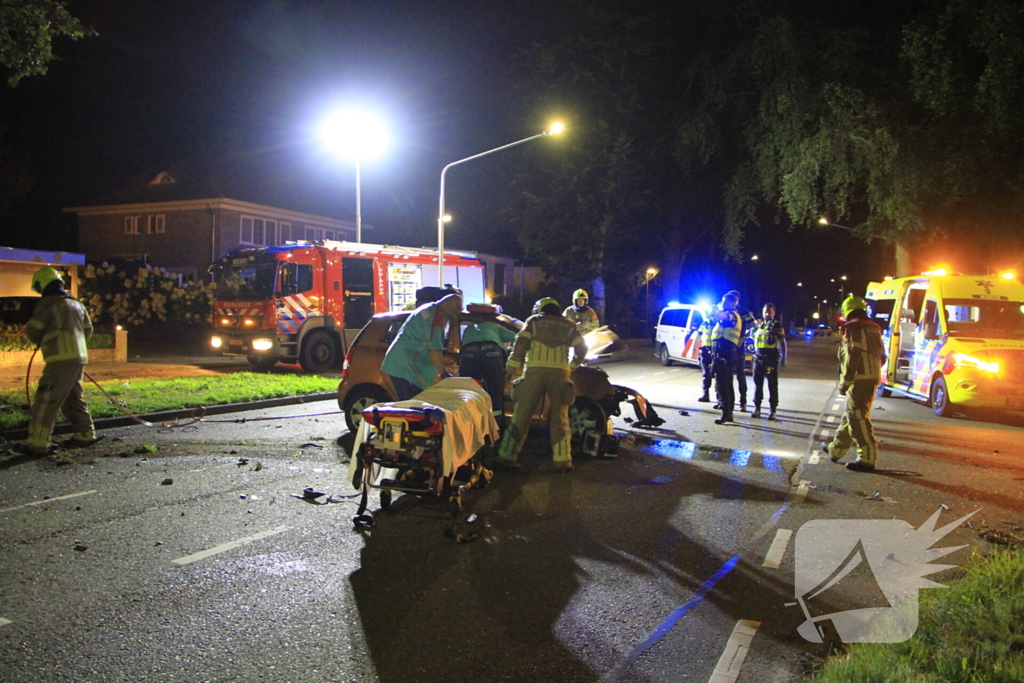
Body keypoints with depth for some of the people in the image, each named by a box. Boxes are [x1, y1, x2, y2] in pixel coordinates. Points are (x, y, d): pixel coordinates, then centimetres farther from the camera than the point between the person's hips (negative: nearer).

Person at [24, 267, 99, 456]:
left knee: (46, 400, -6)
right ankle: (85, 434, 22)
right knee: (72, 398, 19)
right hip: (79, 357, 8)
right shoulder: (76, 304, 18)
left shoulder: (47, 304, -5)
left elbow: (33, 332, -2)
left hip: (62, 359, -8)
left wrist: (43, 341, 18)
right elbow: (87, 330, 24)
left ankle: (38, 443, -8)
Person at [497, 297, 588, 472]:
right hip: (560, 372, 1)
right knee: (560, 418, 6)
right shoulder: (567, 325, 20)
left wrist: (511, 369, 6)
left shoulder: (533, 321, 15)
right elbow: (581, 349, 13)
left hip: (535, 371, -1)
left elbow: (521, 344, 3)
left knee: (522, 415, 3)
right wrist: (571, 366, 26)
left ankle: (507, 456, 5)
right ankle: (562, 460, 0)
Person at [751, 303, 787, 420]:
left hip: (771, 359, -5)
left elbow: (782, 342, -4)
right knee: (758, 384, 7)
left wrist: (783, 358, -10)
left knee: (772, 385, -1)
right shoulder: (758, 325, 14)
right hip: (758, 357, 5)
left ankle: (772, 411, 2)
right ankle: (757, 408, 14)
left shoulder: (777, 325, 0)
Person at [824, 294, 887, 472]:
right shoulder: (873, 329, 17)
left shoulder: (853, 329, -10)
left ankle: (867, 458, -8)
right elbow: (881, 357, 20)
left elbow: (852, 358, -18)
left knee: (858, 418, -8)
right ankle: (836, 449, 30)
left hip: (860, 379, -10)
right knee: (851, 415, 18)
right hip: (873, 378, 10)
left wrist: (844, 383, -15)